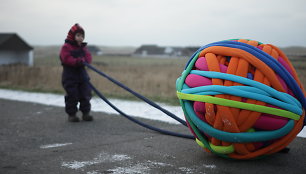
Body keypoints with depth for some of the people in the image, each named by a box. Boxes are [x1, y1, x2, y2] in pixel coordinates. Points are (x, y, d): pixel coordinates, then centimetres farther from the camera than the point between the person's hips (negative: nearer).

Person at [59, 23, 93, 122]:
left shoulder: (83, 47, 13)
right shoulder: (66, 47, -7)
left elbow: (88, 57, 2)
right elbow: (67, 59, -19)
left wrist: (83, 61, -20)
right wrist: (77, 61, -31)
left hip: (82, 75, 6)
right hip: (70, 76, -6)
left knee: (85, 94, 6)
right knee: (72, 95, -3)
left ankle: (85, 113, 16)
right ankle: (71, 114, 9)